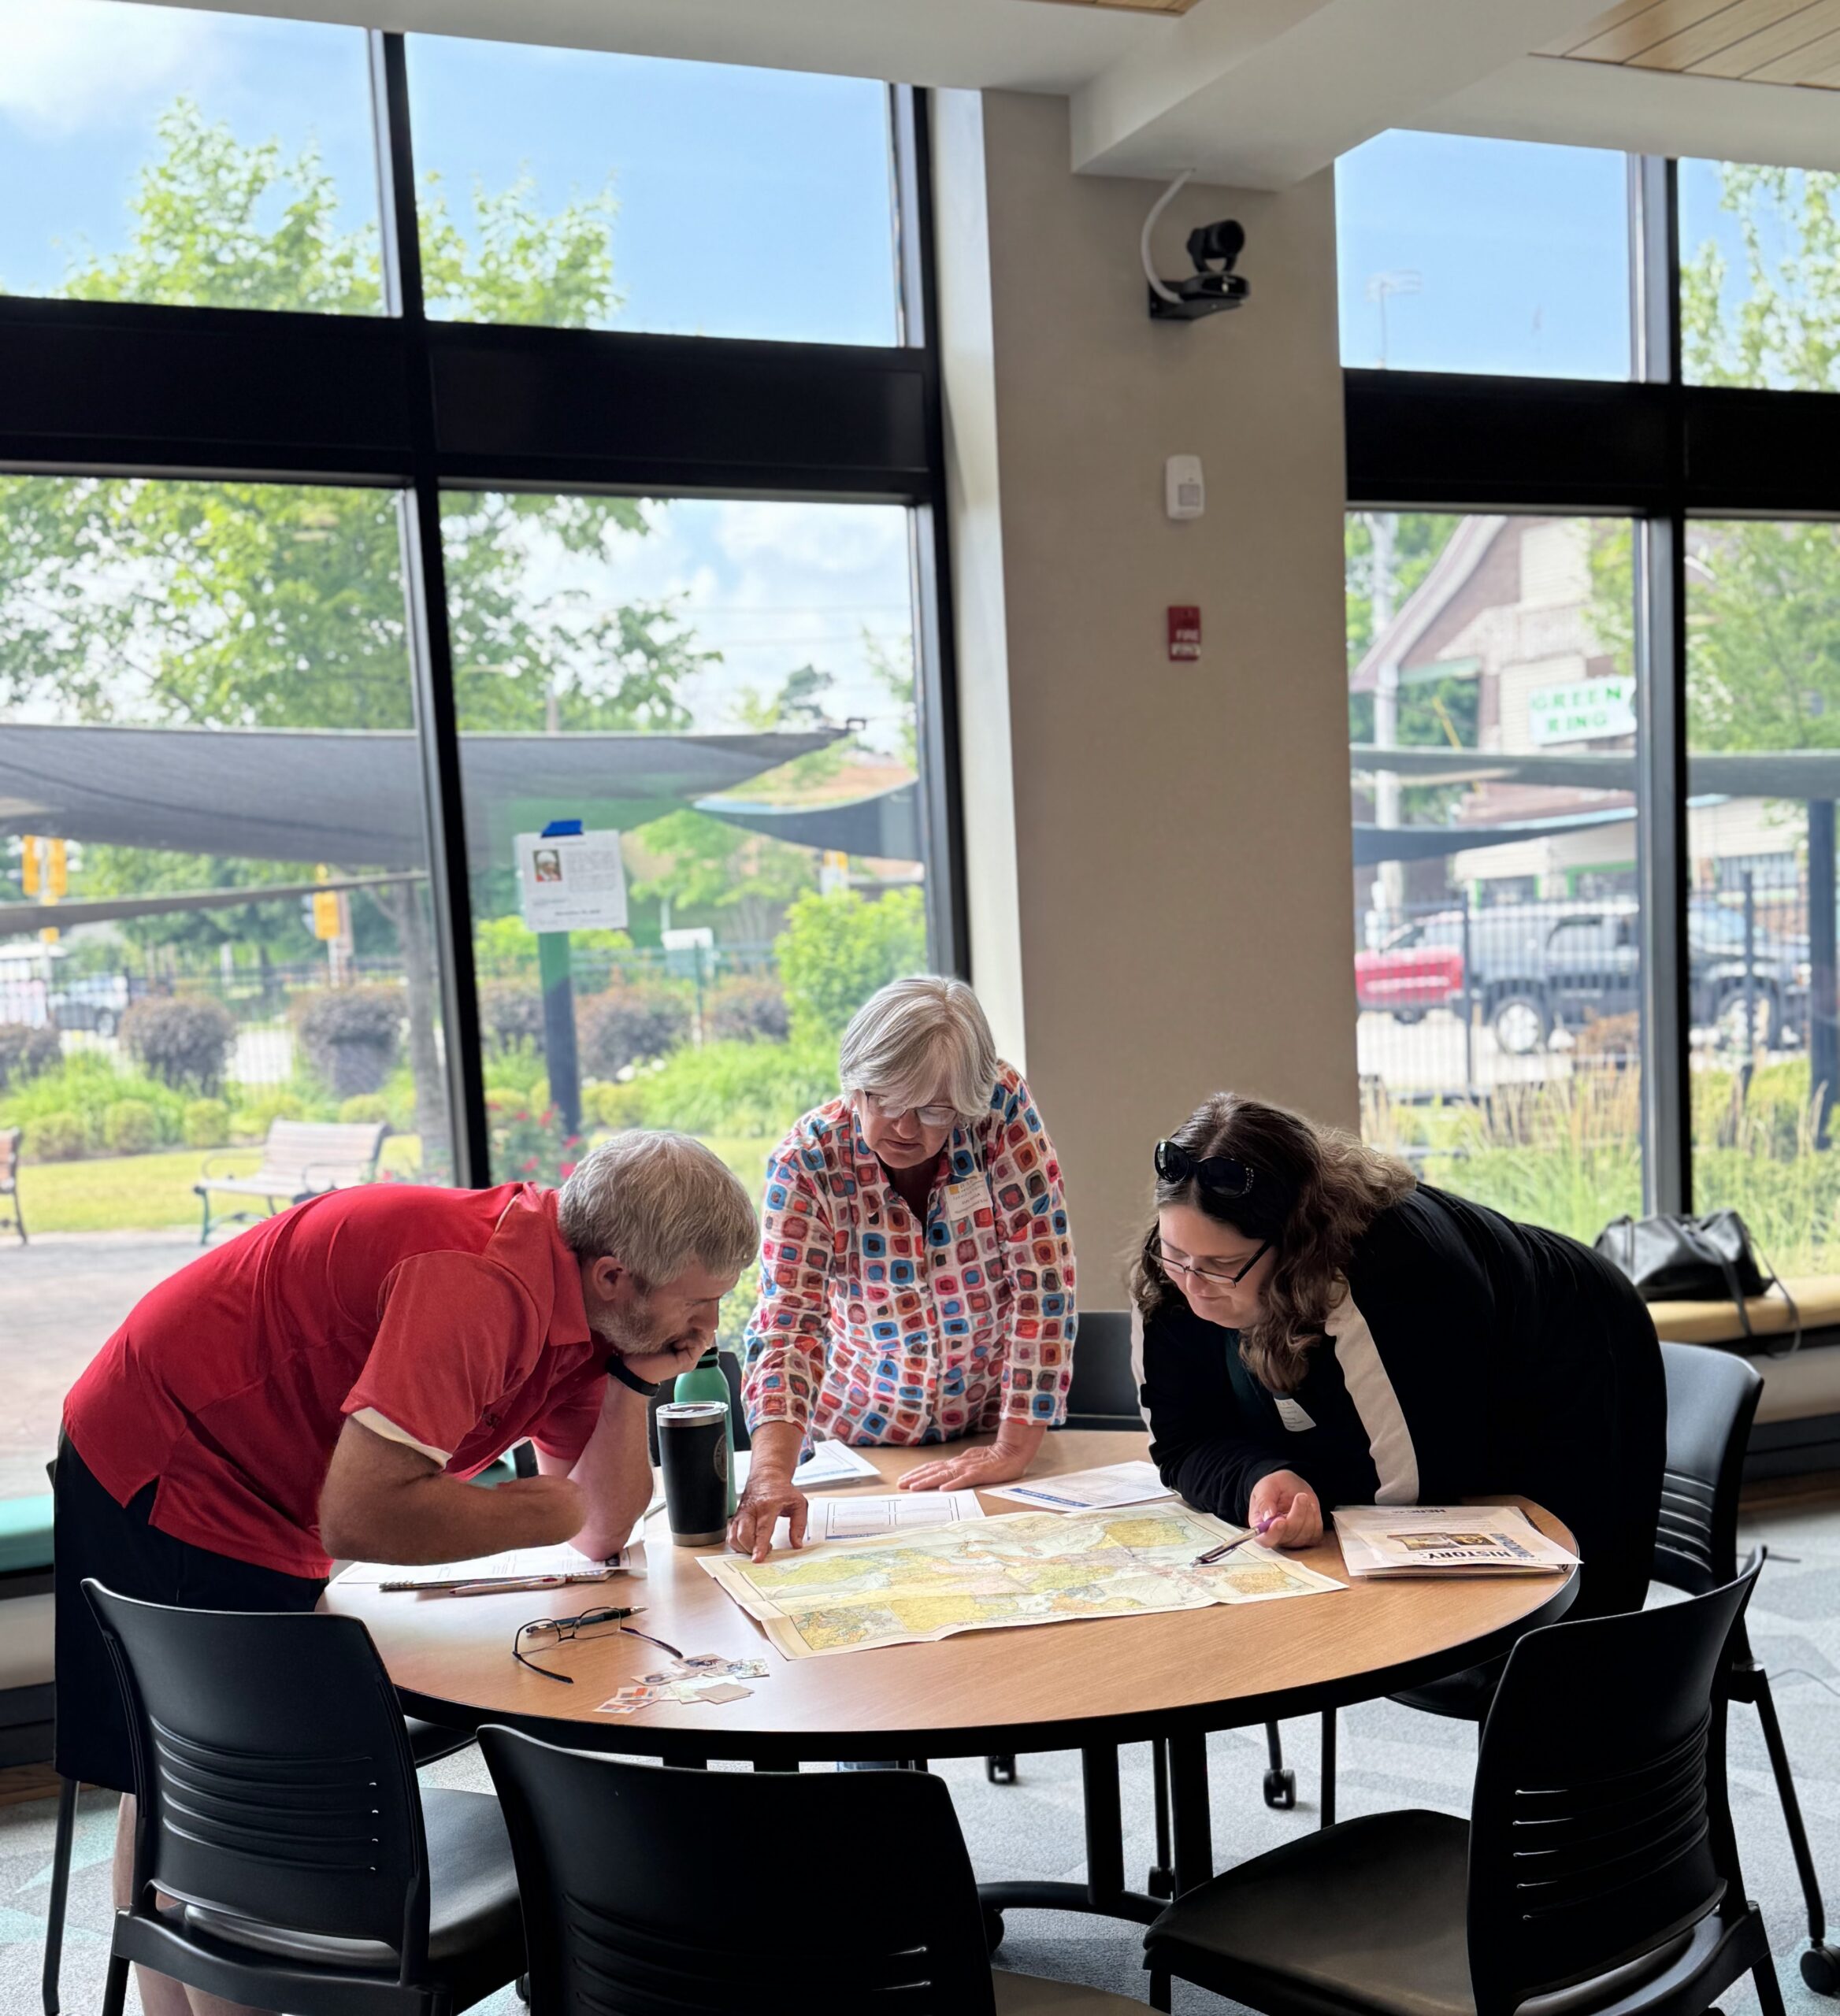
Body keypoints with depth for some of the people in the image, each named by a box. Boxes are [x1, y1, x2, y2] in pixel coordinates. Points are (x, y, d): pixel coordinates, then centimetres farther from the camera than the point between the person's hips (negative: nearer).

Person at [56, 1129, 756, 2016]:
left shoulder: (573, 1302, -3)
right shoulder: (480, 1285, -32)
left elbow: (604, 1528, 2)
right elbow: (360, 1514, -37)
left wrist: (636, 1375, -12)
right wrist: (527, 1512, -22)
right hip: (161, 1476, -9)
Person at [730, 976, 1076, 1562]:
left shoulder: (1002, 1108, -16)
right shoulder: (808, 1161, -16)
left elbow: (1044, 1278, -15)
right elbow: (787, 1322, -22)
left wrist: (1015, 1450, -18)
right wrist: (771, 1474, -37)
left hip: (990, 1428, 0)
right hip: (861, 1441, 0)